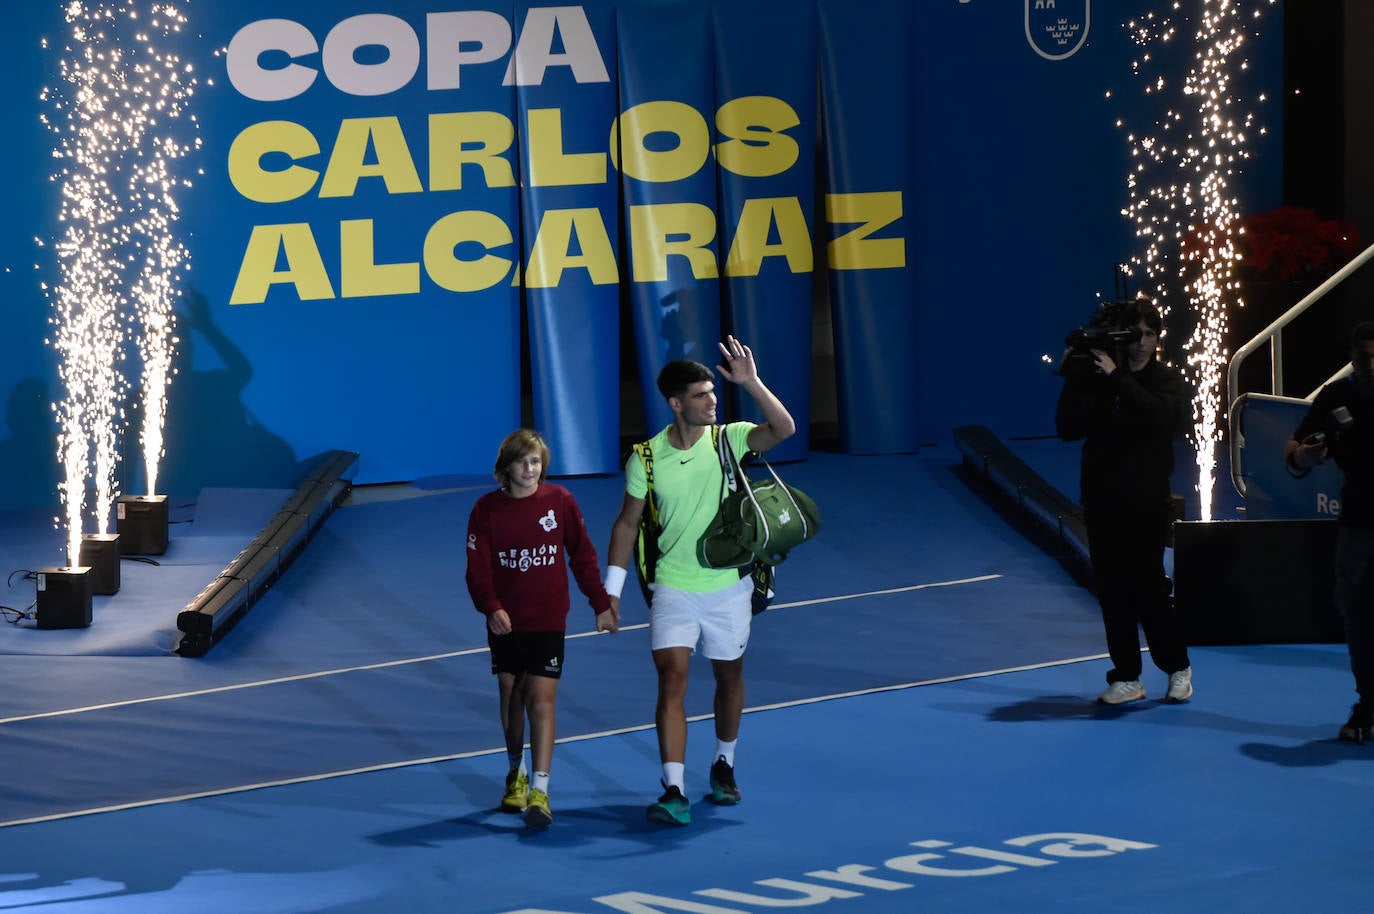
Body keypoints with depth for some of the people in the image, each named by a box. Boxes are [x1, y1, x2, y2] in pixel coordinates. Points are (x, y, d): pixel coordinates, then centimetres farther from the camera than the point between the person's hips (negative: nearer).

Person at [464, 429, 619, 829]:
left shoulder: (559, 501, -3)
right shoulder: (487, 509, -3)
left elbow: (583, 556, 5)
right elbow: (478, 568, -7)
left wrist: (601, 603, 5)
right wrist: (491, 608, -24)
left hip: (548, 622, -2)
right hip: (505, 623, 2)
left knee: (541, 701, -12)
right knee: (511, 698, 14)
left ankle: (540, 792, -16)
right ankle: (516, 775, 34)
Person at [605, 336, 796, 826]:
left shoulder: (728, 439, -6)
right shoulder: (647, 458, -6)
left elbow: (782, 429, -22)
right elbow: (627, 523, 4)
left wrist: (751, 382, -31)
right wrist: (611, 589, 2)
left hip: (727, 587, 1)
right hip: (673, 588, -1)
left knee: (729, 679, 15)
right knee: (672, 681, -13)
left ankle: (723, 766, 39)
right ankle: (674, 791, -17)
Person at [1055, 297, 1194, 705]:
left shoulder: (1168, 381, 0)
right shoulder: (1095, 376, 3)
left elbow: (1165, 418, -22)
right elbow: (1068, 427, -4)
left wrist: (1118, 379, -24)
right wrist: (1075, 380, -13)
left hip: (1147, 502, -3)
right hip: (1102, 500, 3)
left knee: (1148, 586, -8)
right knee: (1113, 590, 4)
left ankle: (1178, 667, 10)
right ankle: (1126, 677, 11)